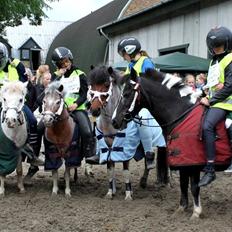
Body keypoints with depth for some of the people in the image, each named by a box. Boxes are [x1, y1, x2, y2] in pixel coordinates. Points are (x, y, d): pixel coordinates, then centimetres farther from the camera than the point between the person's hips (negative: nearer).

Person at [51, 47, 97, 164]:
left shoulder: (79, 74, 8)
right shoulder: (56, 75, 14)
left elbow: (84, 93, 2)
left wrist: (76, 104, -14)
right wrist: (58, 76, -8)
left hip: (77, 107, -2)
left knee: (87, 131, -23)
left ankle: (90, 154, -11)